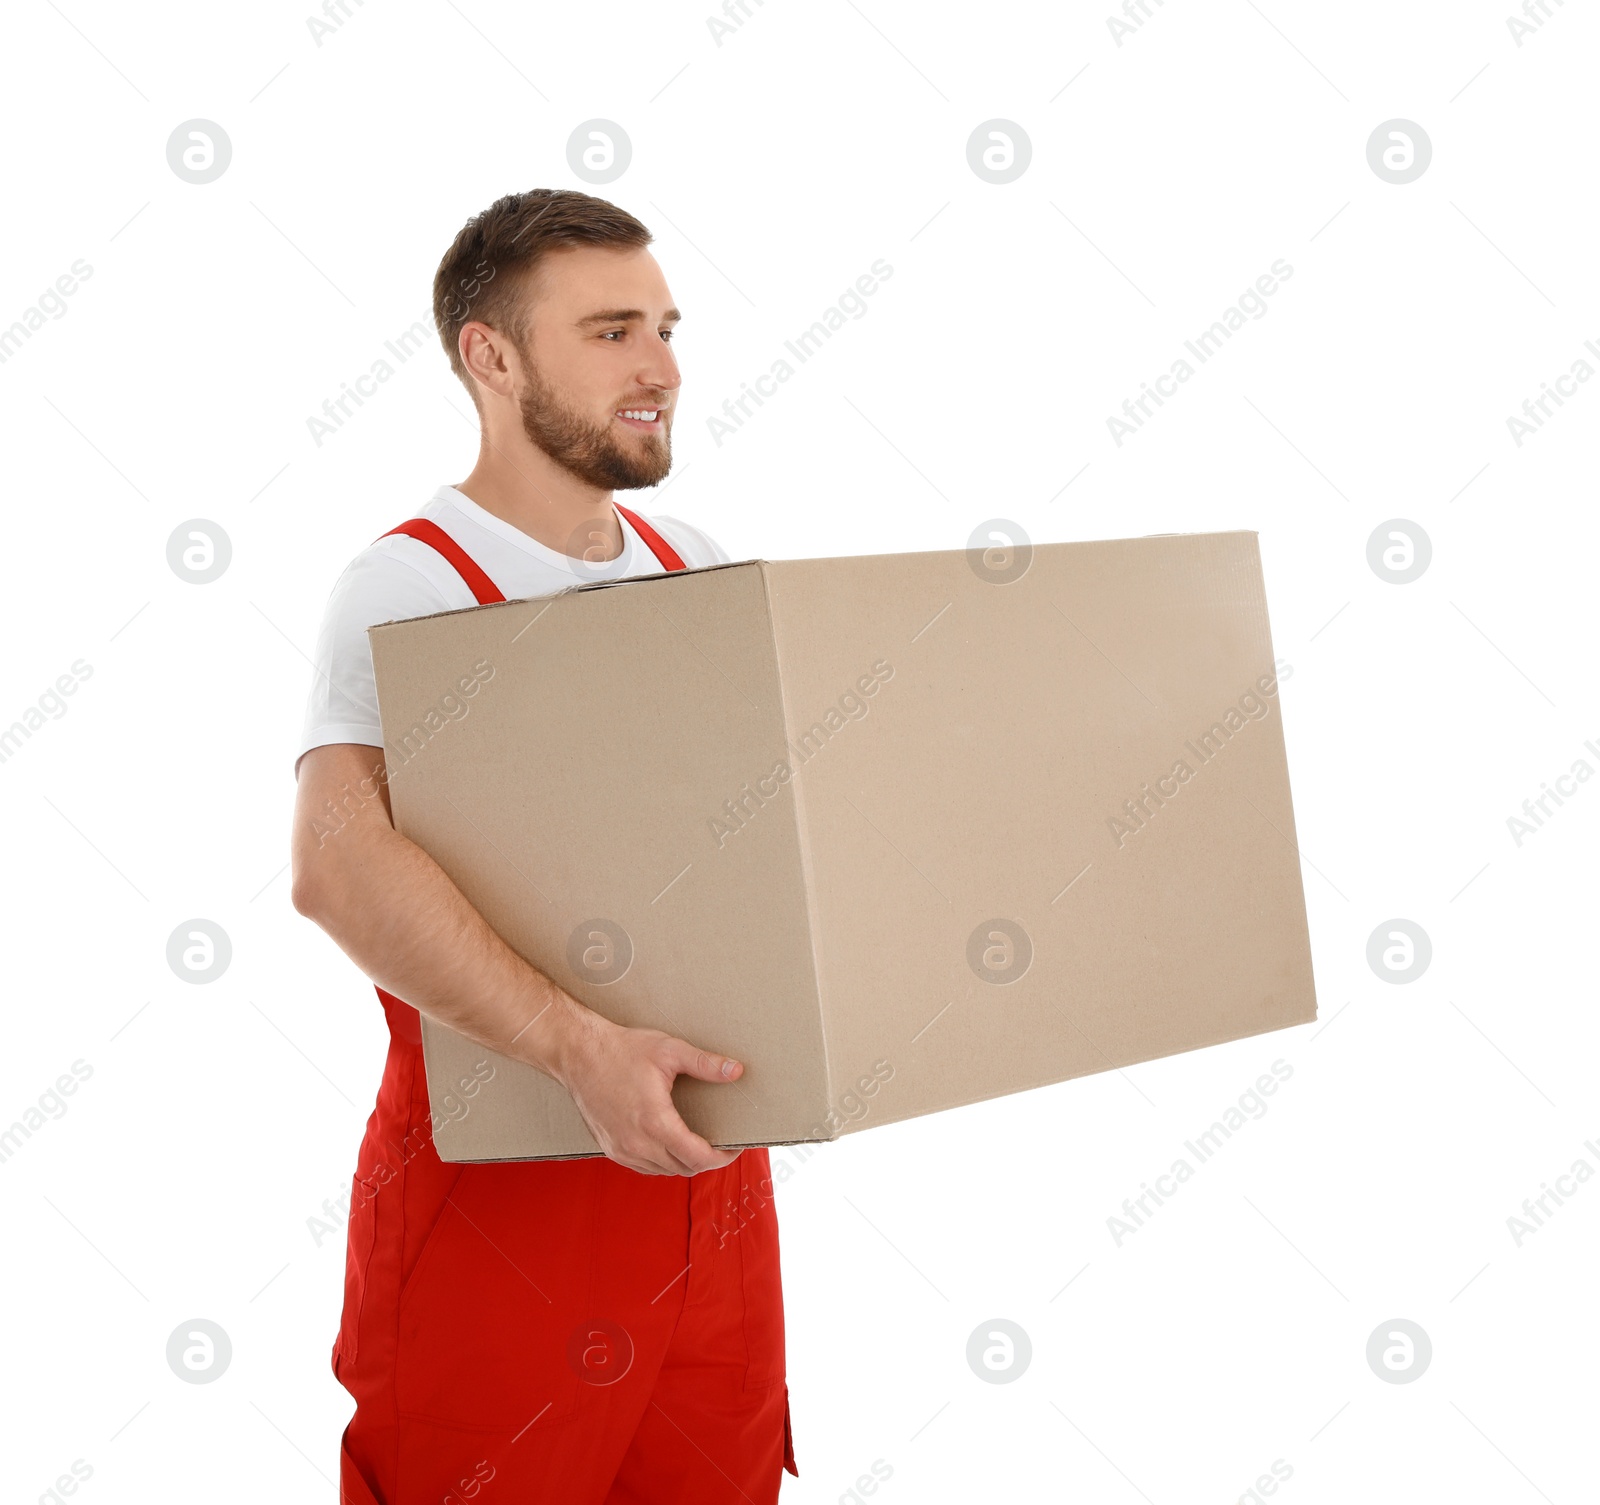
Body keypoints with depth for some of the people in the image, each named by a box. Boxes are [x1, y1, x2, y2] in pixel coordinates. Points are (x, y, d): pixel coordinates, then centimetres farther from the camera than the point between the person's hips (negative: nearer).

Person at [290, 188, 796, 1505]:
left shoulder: (697, 569, 9)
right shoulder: (411, 585, -12)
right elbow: (338, 864, -28)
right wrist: (580, 1046, -36)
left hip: (708, 1179, 6)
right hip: (502, 1200, -6)